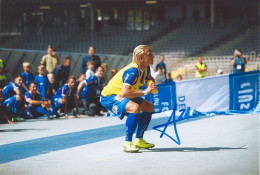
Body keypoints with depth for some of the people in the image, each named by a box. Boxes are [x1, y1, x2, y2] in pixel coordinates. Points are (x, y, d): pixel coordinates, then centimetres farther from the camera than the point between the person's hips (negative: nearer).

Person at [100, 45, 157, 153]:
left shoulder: (145, 69, -2)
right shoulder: (132, 71, -30)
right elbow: (124, 92, -40)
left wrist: (151, 80, -5)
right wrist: (145, 92, -35)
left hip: (120, 97, 10)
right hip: (109, 97, -10)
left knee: (149, 107, 11)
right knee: (135, 108, -34)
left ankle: (138, 140, 18)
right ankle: (127, 144, -27)